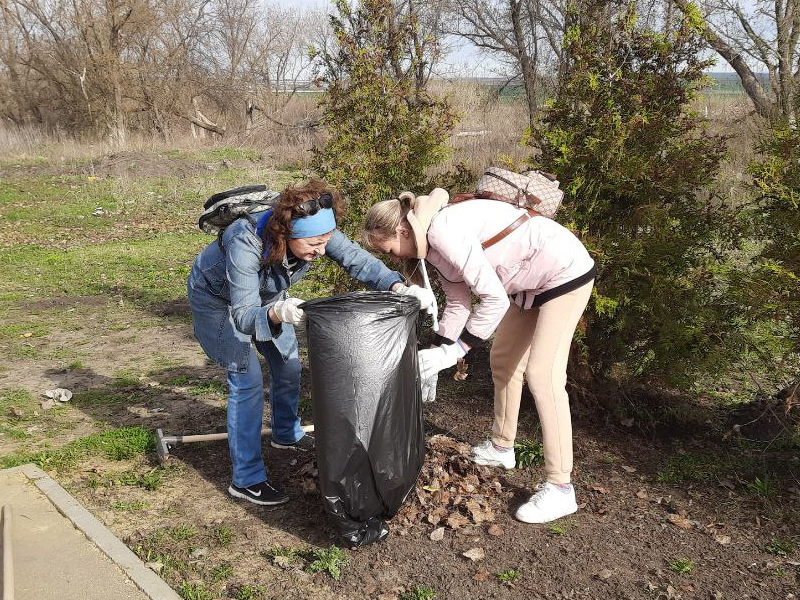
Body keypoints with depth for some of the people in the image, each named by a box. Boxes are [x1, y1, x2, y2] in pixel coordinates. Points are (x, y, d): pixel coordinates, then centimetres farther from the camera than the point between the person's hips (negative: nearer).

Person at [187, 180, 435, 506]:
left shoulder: (314, 229, -29)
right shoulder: (246, 243, -44)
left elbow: (357, 259, -33)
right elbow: (243, 315, -45)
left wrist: (398, 286, -50)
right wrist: (275, 314, -66)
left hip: (262, 295, 6)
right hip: (216, 298, -6)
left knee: (288, 363, 14)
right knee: (247, 378, -13)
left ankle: (286, 433, 41)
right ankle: (246, 479, -2)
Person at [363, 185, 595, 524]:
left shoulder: (443, 231, -28)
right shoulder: (434, 245, 3)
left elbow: (494, 298, -27)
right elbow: (458, 303, 9)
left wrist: (454, 350, -22)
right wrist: (437, 356, 4)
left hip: (565, 273, -10)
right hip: (530, 283, 10)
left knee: (542, 374, -13)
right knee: (503, 361, 17)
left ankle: (559, 489, -7)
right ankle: (502, 447, 35)